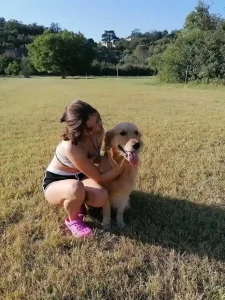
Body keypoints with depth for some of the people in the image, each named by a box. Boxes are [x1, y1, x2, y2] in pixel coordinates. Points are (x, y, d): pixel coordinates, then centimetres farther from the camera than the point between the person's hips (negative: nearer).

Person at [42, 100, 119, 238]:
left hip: (78, 178, 5)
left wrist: (115, 158, -8)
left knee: (101, 197, -28)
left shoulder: (99, 132, -16)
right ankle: (72, 220, -6)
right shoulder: (71, 147, -37)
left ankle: (77, 203, 8)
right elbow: (99, 178, -27)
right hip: (55, 183, -5)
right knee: (76, 188, -40)